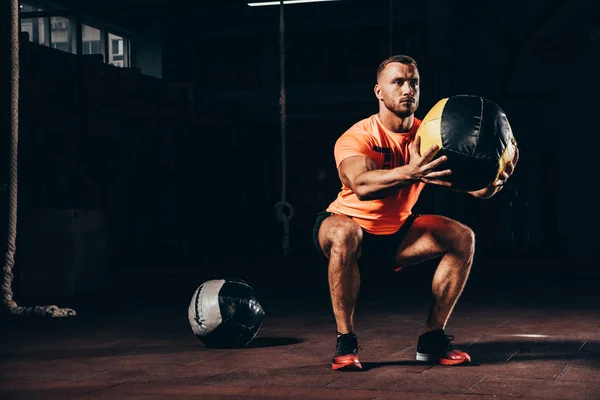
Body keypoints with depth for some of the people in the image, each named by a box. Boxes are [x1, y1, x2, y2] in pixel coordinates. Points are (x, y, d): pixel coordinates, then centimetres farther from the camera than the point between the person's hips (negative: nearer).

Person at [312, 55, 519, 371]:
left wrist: (494, 181, -48)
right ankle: (345, 342, -24)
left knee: (462, 238, -13)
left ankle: (432, 339, -3)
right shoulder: (356, 138, -24)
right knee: (345, 235, -39)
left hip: (397, 231, 5)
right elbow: (360, 185, -46)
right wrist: (409, 173, -64)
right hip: (351, 223, -5)